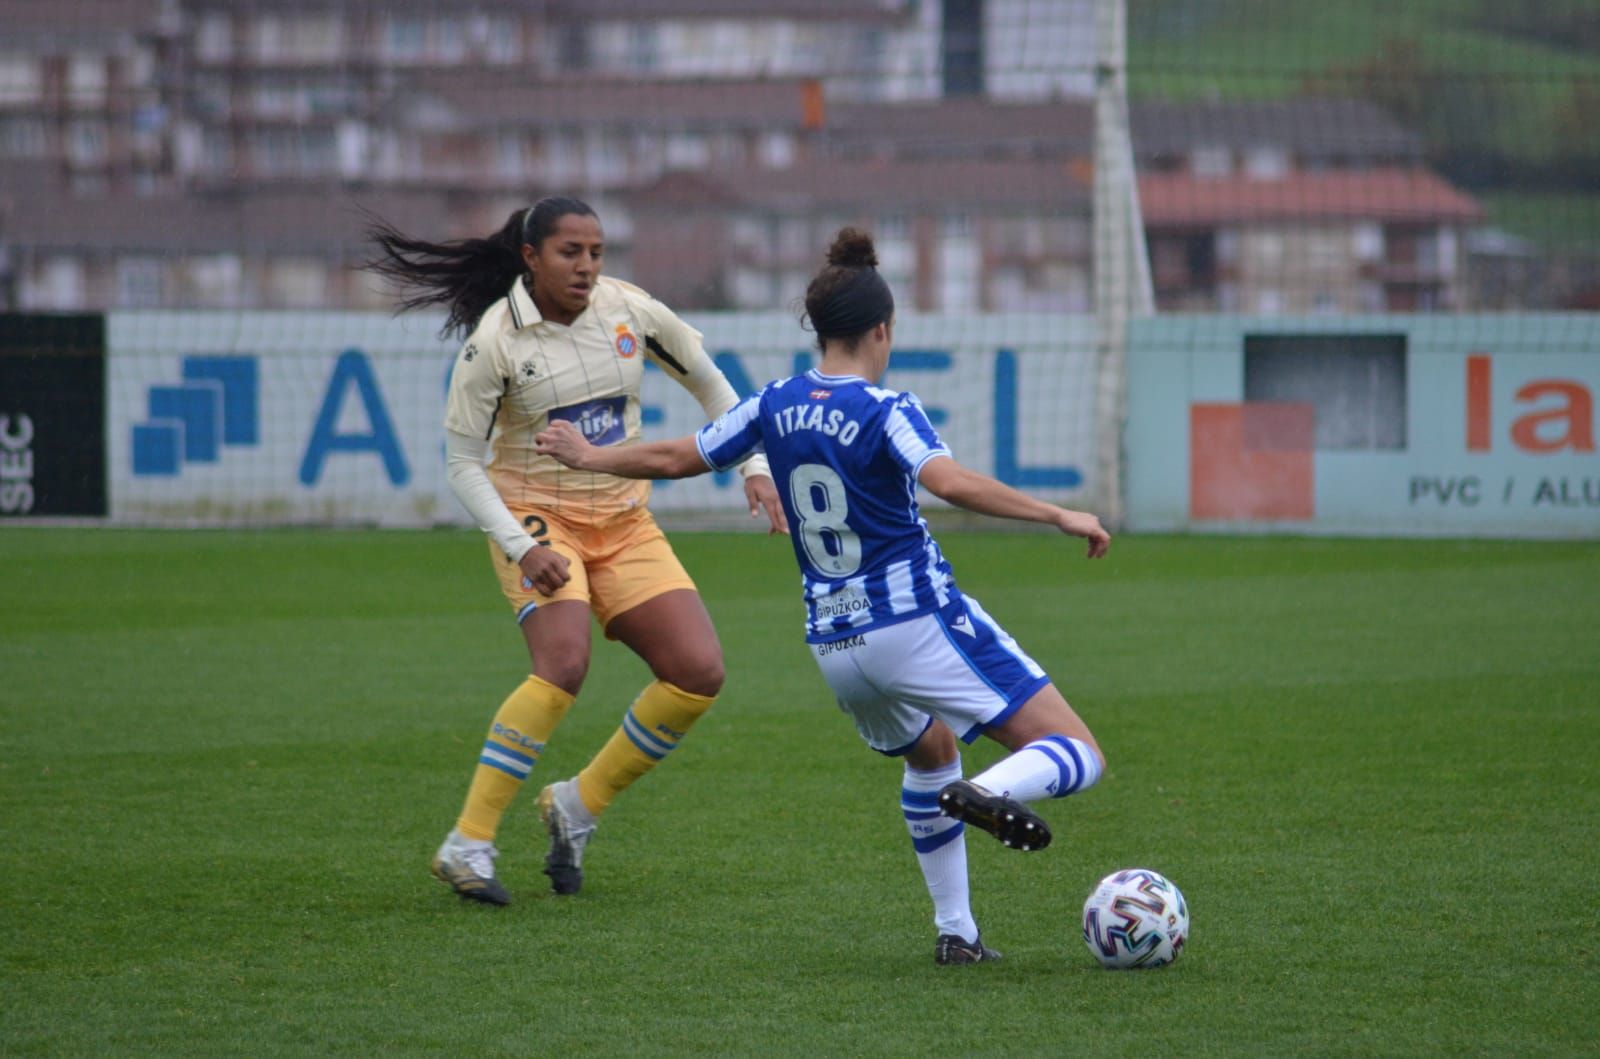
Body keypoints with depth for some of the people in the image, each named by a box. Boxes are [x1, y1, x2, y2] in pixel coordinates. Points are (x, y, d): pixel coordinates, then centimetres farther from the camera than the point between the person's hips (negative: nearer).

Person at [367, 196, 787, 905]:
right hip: (535, 517, -5)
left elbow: (708, 384, 13)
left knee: (699, 673, -10)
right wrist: (520, 547, -21)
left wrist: (753, 468, 2)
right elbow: (462, 460, -10)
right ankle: (467, 844, -24)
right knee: (564, 663, -30)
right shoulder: (495, 339, -13)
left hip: (624, 524, 5)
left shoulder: (629, 311, -2)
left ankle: (578, 805, 8)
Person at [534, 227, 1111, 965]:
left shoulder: (777, 407, 6)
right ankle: (990, 793, -40)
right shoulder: (887, 412, -10)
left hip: (835, 646, 7)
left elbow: (675, 458, 17)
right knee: (1077, 757, -9)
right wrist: (1057, 516, -27)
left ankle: (955, 932, 29)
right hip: (920, 623, -6)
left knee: (931, 757, 35)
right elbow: (950, 482, -28)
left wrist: (589, 457, 34)